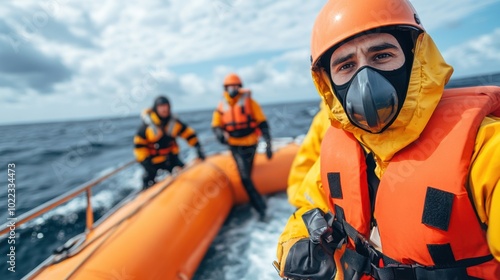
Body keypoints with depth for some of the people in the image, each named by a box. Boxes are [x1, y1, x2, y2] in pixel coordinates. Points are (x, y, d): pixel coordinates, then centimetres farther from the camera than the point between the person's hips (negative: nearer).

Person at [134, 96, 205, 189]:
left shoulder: (174, 122, -9)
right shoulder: (147, 125, -19)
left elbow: (188, 133, -2)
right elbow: (138, 144, -15)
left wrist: (198, 147, -12)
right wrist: (145, 161, -18)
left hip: (170, 156, 3)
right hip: (153, 160, -3)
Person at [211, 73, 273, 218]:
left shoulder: (249, 101, -5)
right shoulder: (222, 106, 2)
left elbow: (262, 122, -5)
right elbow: (216, 125, 9)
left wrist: (268, 142, -12)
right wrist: (220, 133, -15)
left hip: (250, 144, -2)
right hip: (235, 146, 2)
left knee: (246, 175, 2)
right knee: (245, 177, -2)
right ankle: (260, 206, 14)